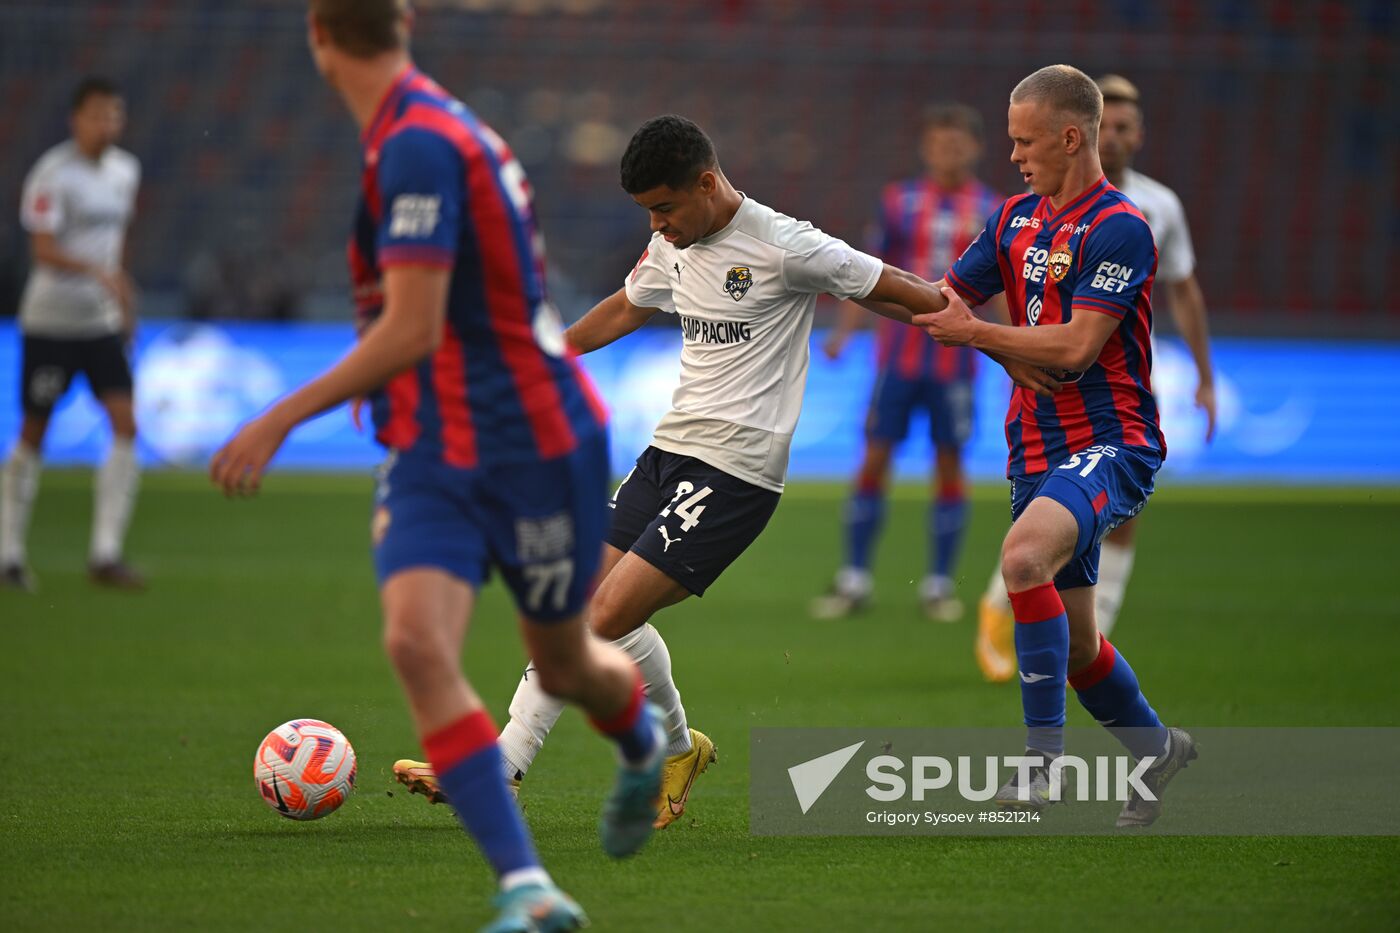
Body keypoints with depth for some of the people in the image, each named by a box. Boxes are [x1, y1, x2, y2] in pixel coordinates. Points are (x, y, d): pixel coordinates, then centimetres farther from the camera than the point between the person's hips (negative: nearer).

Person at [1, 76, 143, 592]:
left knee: (125, 425, -8)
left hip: (103, 320, 6)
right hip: (50, 320, -6)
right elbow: (44, 250, -21)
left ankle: (106, 554, -7)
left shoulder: (125, 171, 9)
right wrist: (99, 272, -35)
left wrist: (125, 297, 24)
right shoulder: (53, 174, -13)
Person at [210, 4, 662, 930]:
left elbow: (410, 332, -24)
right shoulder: (416, 131, 8)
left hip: (530, 439, -7)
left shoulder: (416, 143, -21)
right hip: (433, 451, 7)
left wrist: (280, 421, -21)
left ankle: (644, 748, 49)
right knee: (417, 644, -15)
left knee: (563, 663, 13)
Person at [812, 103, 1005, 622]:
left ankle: (939, 584, 11)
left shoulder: (990, 211, 3)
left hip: (954, 359, 0)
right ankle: (854, 580, 6)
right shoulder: (899, 202, 4)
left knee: (949, 464, 2)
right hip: (898, 355, 0)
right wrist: (844, 331, -1)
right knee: (875, 458, -1)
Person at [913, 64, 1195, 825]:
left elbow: (1075, 347, -21)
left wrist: (972, 332, -18)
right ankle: (1155, 747, 37)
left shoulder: (1118, 229, -13)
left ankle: (1042, 753, -31)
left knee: (1024, 553, -34)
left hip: (1109, 444, -8)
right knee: (1072, 641, 13)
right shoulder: (1017, 220, 12)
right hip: (1039, 447, 8)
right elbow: (945, 300, 13)